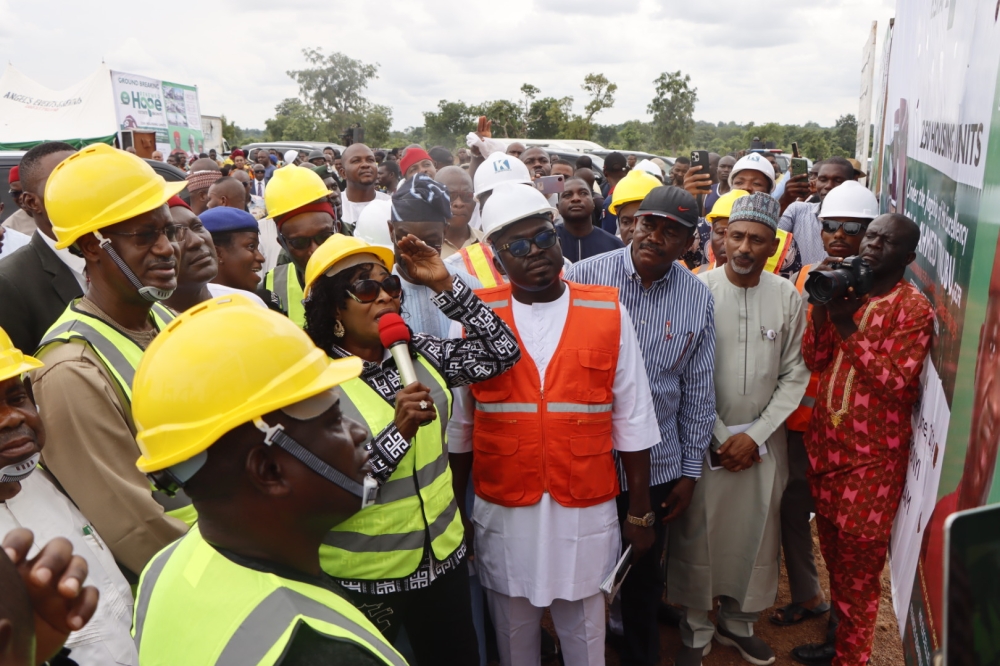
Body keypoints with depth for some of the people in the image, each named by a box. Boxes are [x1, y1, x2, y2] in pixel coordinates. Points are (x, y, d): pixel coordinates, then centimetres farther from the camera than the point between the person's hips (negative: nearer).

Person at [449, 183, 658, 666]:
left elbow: (631, 421, 1)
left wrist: (640, 512, 3)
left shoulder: (608, 313, -4)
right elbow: (459, 425, 3)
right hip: (502, 513, 1)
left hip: (586, 513, 0)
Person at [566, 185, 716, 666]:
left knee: (645, 577, 20)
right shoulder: (584, 278, -10)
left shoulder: (698, 298, -1)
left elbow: (698, 390, 5)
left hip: (657, 466, 2)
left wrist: (691, 471, 7)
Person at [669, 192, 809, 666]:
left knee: (756, 534, 11)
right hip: (705, 435, -2)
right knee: (697, 533, 6)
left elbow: (794, 376, 1)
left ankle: (738, 622, 34)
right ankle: (696, 628, 27)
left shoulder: (788, 297, -1)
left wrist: (755, 435, -8)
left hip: (763, 439, 2)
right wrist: (720, 436, -8)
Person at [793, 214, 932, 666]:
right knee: (834, 556, 19)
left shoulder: (913, 307, -10)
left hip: (872, 459, -6)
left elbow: (897, 382, -18)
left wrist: (849, 326, -24)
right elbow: (815, 361, 2)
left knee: (858, 569, 7)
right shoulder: (845, 289, 8)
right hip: (826, 446, 6)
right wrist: (820, 307, -12)